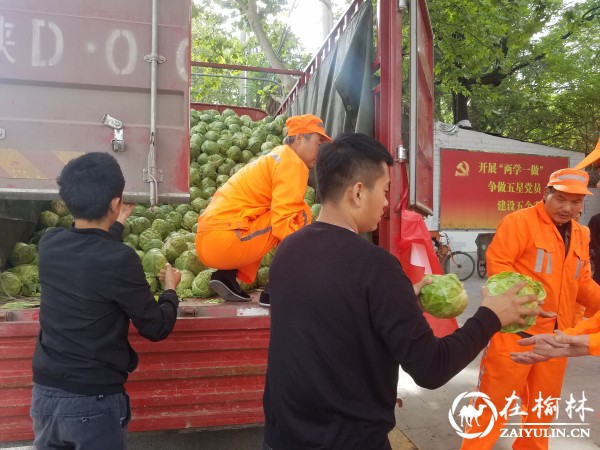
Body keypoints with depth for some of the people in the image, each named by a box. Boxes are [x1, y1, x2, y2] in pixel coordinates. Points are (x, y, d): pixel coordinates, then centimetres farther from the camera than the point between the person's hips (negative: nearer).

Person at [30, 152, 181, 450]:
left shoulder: (48, 244, -6)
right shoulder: (119, 259, -23)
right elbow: (156, 328, -13)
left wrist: (116, 226, 31)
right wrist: (170, 290, 6)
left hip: (44, 393, 5)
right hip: (94, 401, -5)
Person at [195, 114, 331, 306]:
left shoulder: (276, 158, 23)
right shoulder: (292, 163, -7)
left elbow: (277, 216, 25)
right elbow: (283, 222, -17)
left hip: (207, 240, 9)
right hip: (224, 240, -9)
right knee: (301, 214, -4)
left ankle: (227, 275, 12)